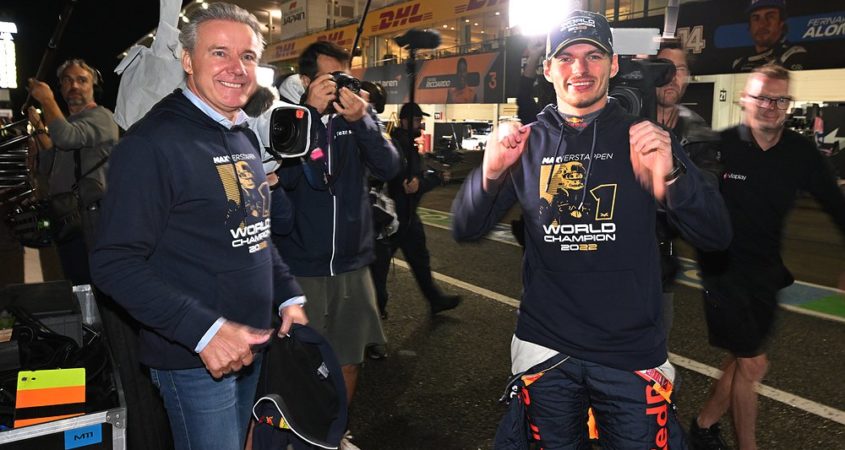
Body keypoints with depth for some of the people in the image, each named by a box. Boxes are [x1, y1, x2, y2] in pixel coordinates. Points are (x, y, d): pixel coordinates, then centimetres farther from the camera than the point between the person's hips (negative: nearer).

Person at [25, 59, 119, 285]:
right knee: (76, 286, 14)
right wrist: (40, 129, 9)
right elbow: (47, 169, 19)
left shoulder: (101, 116, -6)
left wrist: (46, 99, -10)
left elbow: (66, 137, -25)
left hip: (92, 218, -8)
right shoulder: (65, 122, 19)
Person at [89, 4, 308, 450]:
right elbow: (115, 263, -21)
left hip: (251, 346, 8)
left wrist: (288, 295, 6)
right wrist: (202, 331, -27)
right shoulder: (152, 142, -17)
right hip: (195, 360, -8)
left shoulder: (245, 137, 10)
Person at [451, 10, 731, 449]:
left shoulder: (645, 139, -2)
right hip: (545, 349, 1)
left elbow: (717, 236, -10)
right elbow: (465, 230, -4)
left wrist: (671, 175, -30)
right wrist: (490, 173, -25)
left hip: (632, 353, -1)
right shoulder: (526, 142, 0)